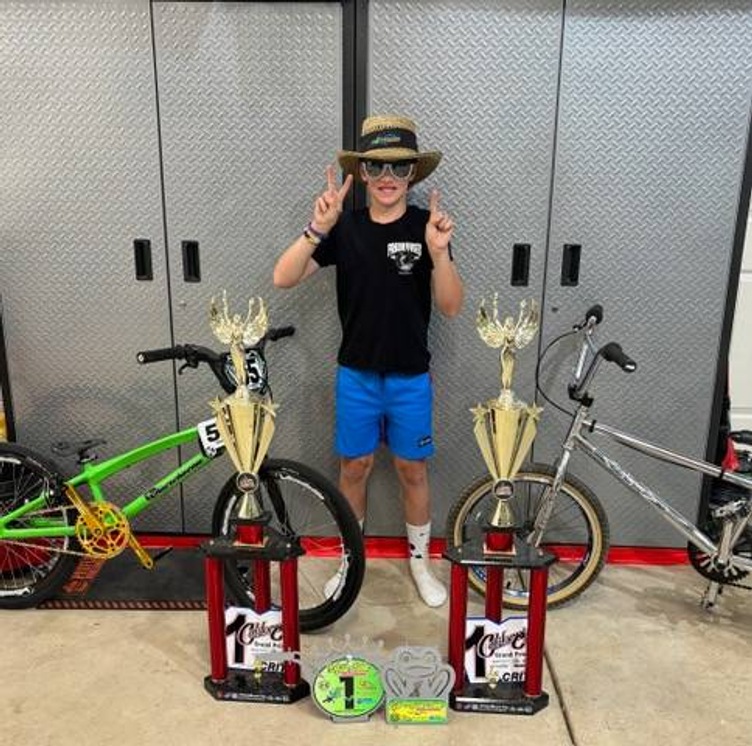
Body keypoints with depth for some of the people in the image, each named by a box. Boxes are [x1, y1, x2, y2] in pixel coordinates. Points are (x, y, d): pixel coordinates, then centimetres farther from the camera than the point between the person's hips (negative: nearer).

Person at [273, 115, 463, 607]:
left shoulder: (426, 226, -7)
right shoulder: (345, 228, -4)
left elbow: (451, 307, -13)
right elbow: (284, 278, -13)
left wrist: (439, 252, -30)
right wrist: (317, 229, -28)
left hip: (410, 379, -1)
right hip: (356, 375, 1)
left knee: (412, 470, 12)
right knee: (354, 468, 14)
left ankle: (420, 561, 34)